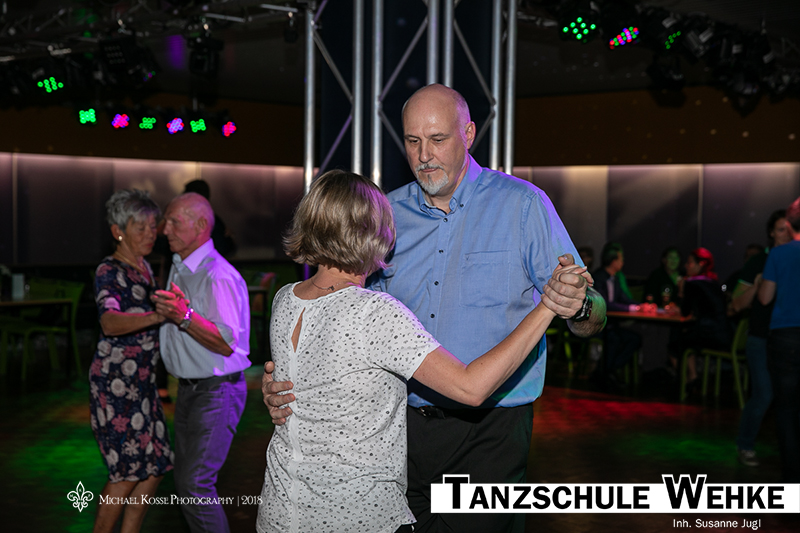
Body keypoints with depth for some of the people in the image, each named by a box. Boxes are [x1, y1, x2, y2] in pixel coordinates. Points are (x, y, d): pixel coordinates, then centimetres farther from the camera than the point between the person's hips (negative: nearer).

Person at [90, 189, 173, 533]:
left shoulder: (144, 267, 11)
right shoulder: (109, 272, -15)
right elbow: (110, 323, -35)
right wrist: (157, 316, -50)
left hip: (141, 379, 9)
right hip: (115, 379, -8)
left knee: (156, 465, 8)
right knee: (128, 469, -6)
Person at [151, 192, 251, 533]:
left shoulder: (218, 276, -20)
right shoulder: (178, 268, 11)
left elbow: (227, 343, -27)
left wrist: (185, 316, -36)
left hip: (216, 392, -10)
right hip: (188, 389, 10)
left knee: (195, 483, -14)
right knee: (184, 480, 15)